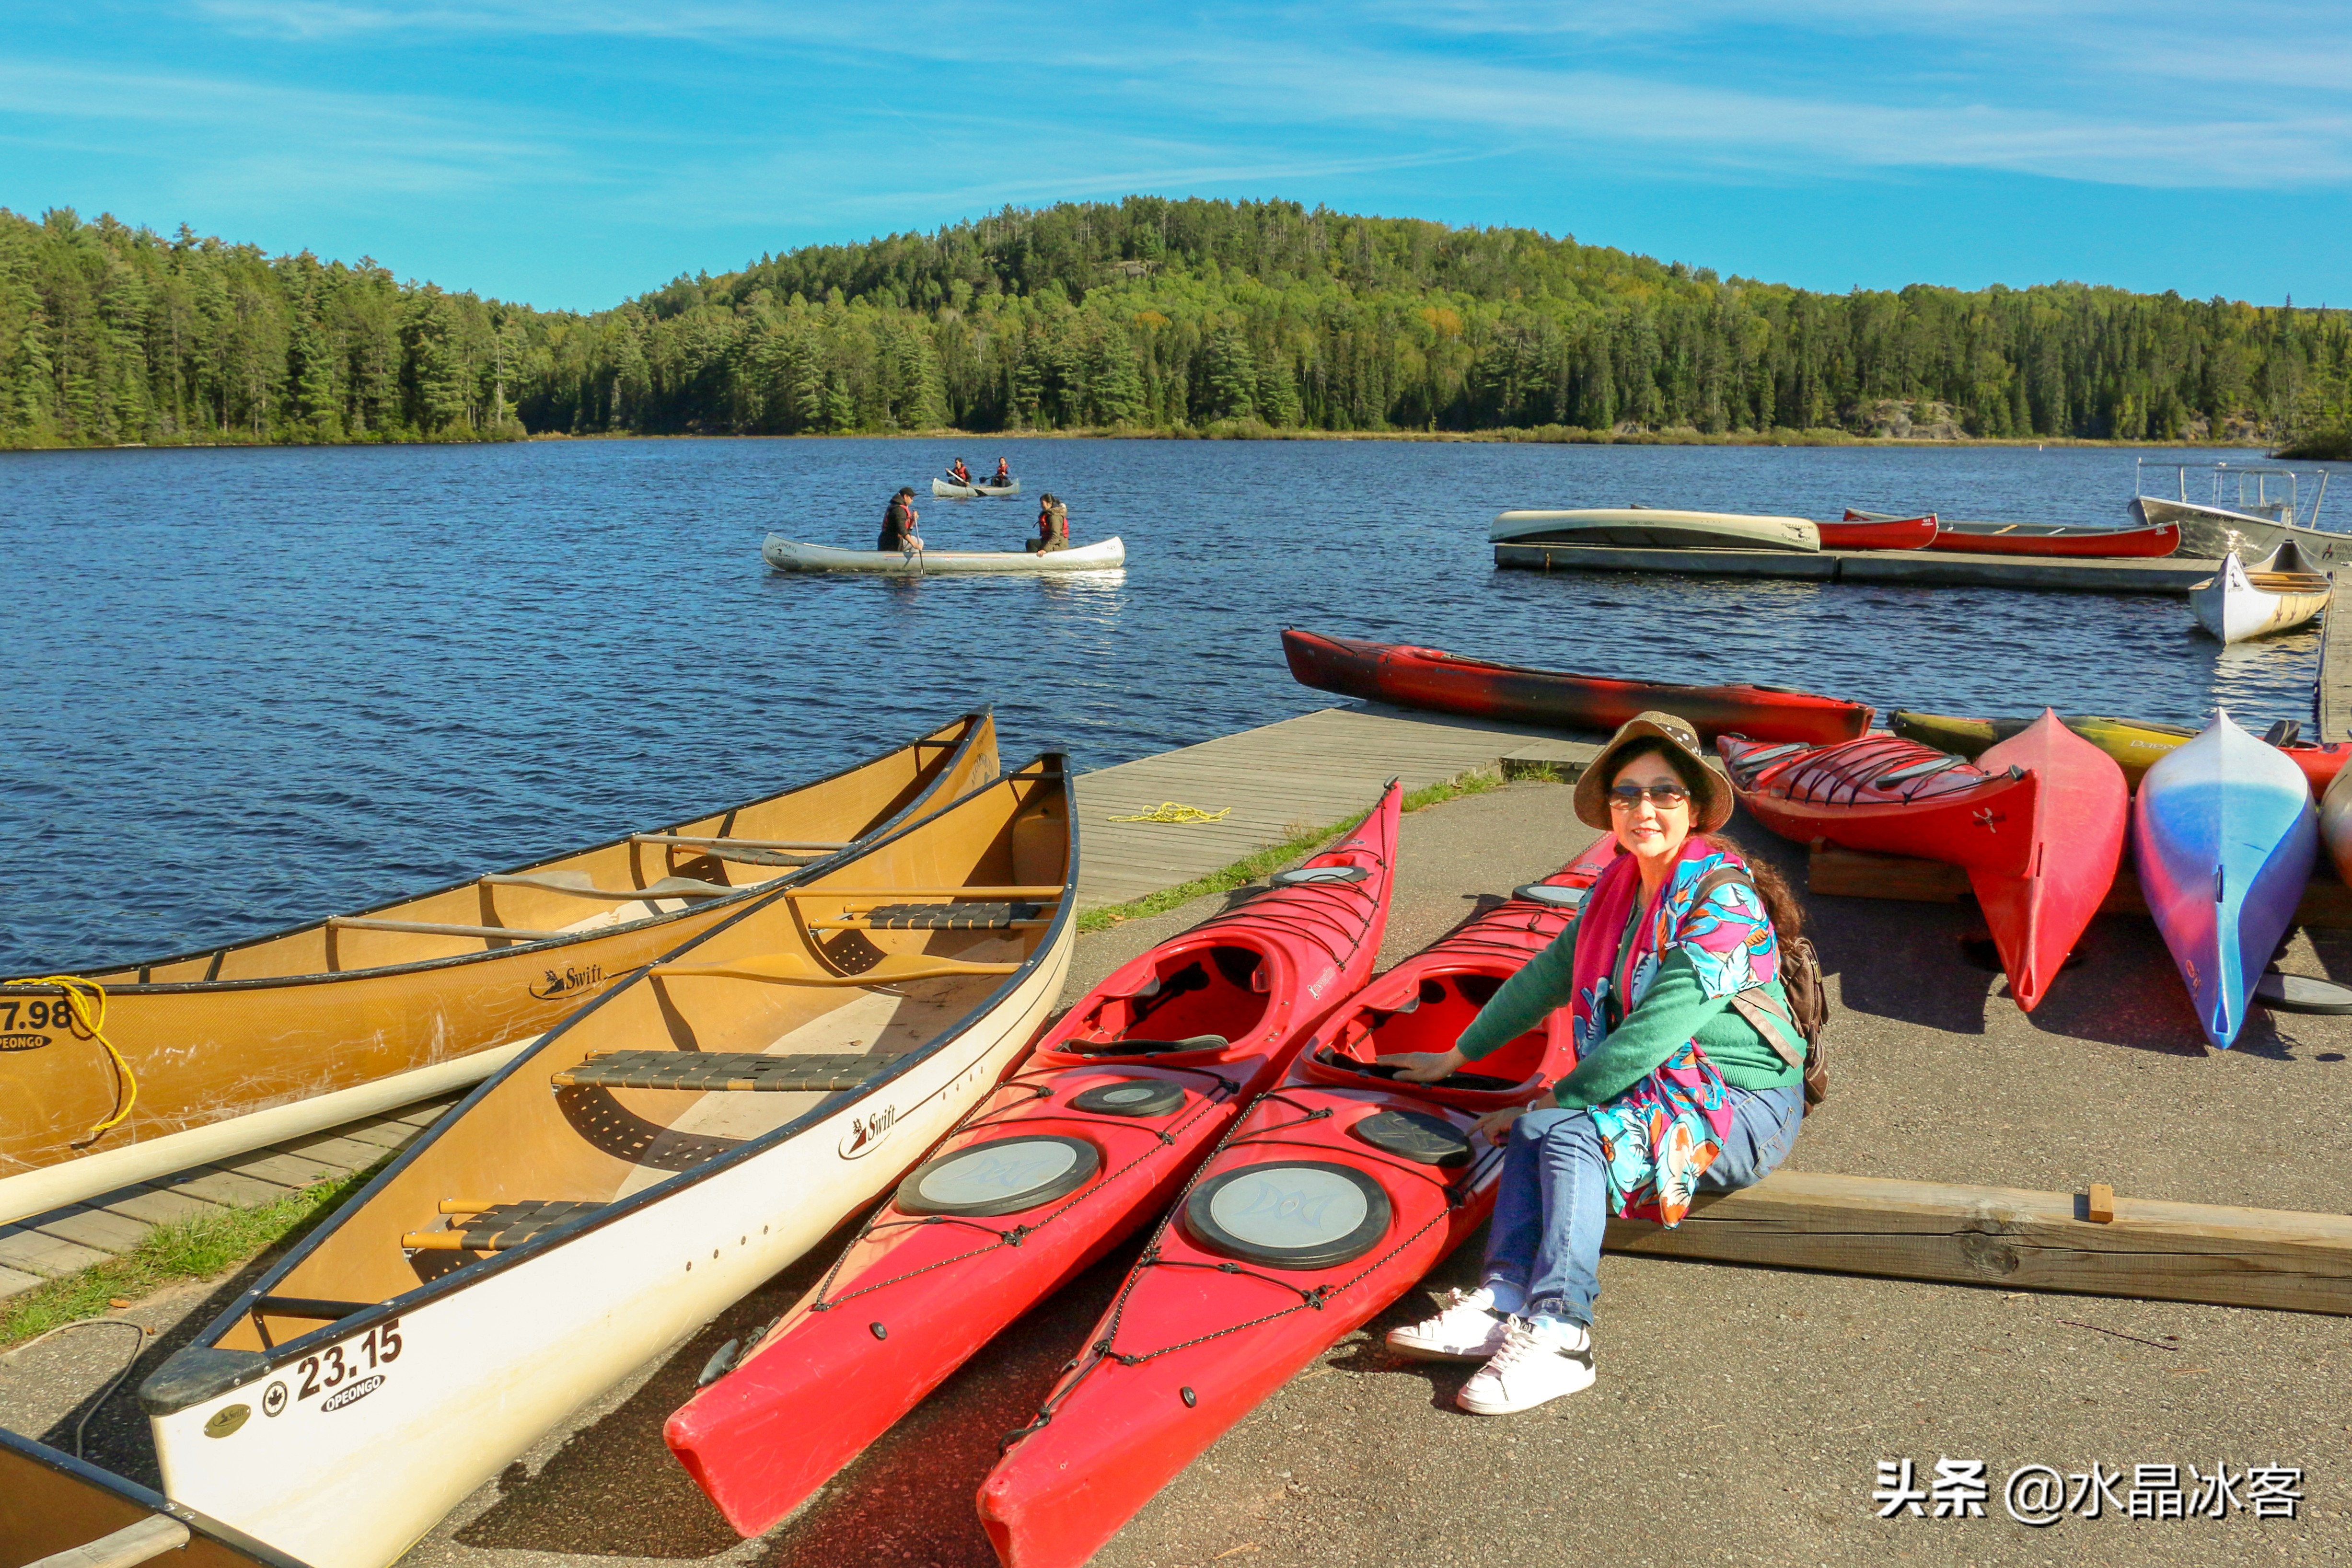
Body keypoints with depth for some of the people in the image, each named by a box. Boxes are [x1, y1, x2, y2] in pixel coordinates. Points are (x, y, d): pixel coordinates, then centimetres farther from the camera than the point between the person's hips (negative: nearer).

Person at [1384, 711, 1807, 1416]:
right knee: (1534, 1128, -17)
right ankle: (1505, 1301, -26)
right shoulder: (1616, 889, 7)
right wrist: (1458, 1055, 20)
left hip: (1743, 1108, -7)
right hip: (1667, 1092, 8)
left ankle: (1557, 1335, -32)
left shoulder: (1724, 901, -19)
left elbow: (1659, 1029, -25)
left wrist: (1554, 1098, -18)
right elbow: (1549, 974, 17)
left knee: (1562, 1128, -27)